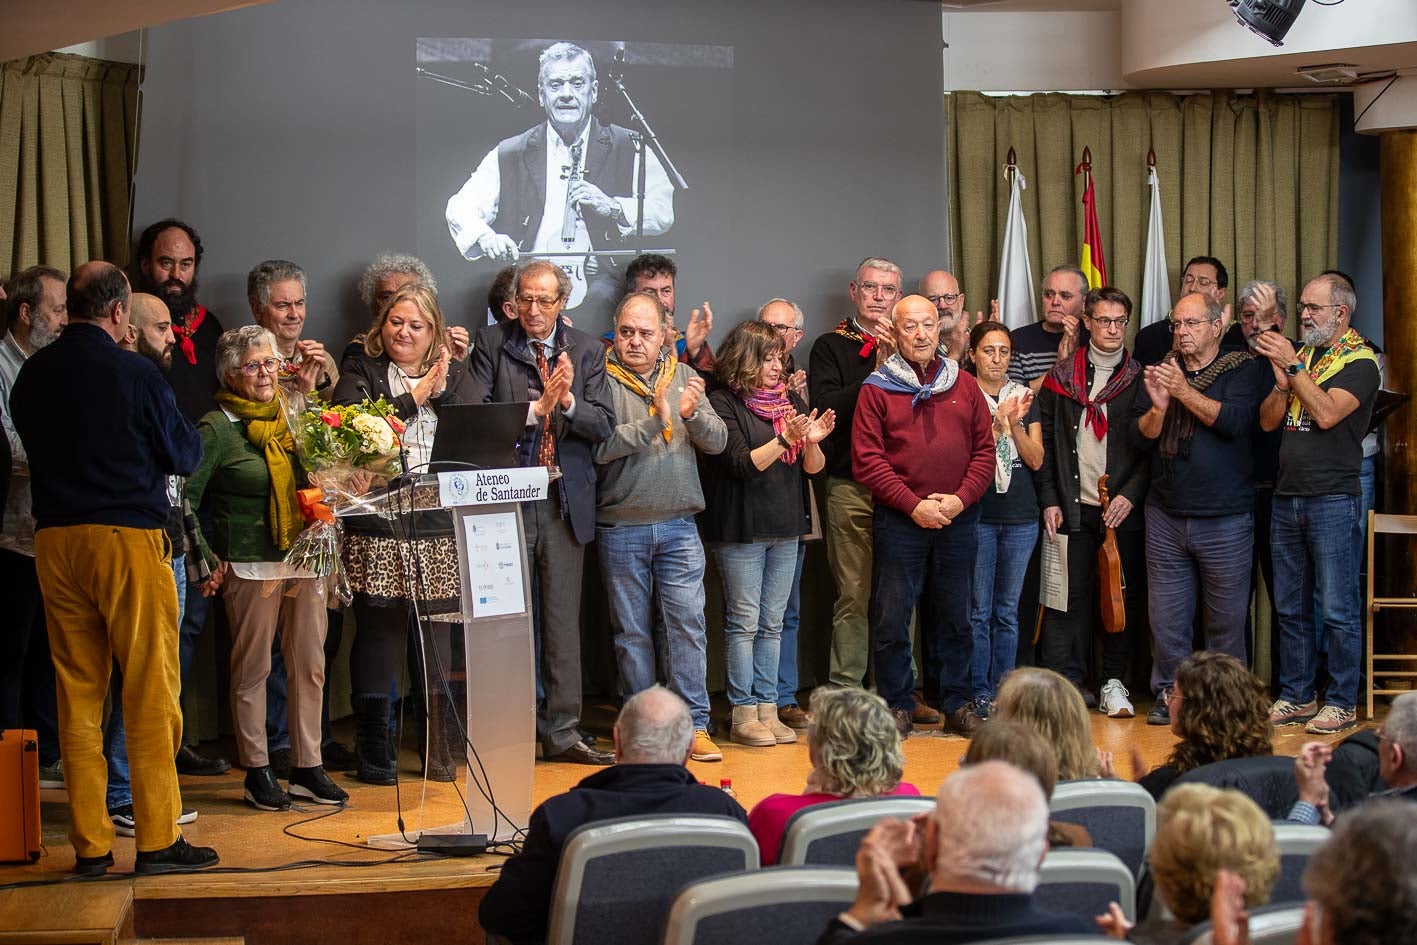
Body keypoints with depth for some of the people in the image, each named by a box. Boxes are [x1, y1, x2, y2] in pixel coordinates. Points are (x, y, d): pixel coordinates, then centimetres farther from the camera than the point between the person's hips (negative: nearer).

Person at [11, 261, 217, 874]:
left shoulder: (31, 375, 5)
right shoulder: (134, 373, -10)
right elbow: (185, 456, 0)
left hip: (53, 541, 5)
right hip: (128, 536, -5)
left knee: (77, 695, 9)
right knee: (151, 691, 1)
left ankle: (90, 844, 12)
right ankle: (157, 839, 3)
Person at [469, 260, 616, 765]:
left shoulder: (587, 350, 6)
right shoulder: (491, 343, 0)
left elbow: (604, 426, -1)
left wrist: (568, 400, -19)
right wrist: (535, 409, -19)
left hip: (565, 500, 2)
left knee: (563, 619, 7)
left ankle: (562, 730, 14)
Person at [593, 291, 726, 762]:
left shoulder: (683, 377, 7)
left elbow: (717, 441, 1)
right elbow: (599, 448, -16)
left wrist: (693, 414, -18)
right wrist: (655, 422, -23)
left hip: (678, 525, 2)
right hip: (621, 526, -2)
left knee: (689, 622, -3)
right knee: (631, 630, 7)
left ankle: (695, 725, 2)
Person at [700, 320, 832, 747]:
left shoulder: (791, 401, 11)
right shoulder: (724, 402, -6)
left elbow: (814, 468, 9)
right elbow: (741, 463, -14)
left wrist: (812, 442, -12)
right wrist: (784, 440, -25)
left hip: (785, 527, 6)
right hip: (741, 529, -6)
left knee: (772, 625, 9)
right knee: (744, 624, -1)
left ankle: (768, 710, 13)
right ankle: (743, 716, 3)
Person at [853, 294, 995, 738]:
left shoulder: (965, 385, 10)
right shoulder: (876, 389, 0)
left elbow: (984, 450, 7)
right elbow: (867, 460, -7)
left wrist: (961, 498, -8)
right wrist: (914, 504, -13)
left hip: (958, 520, 3)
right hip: (898, 519, -3)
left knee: (955, 617, 10)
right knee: (892, 618, 1)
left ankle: (958, 704, 20)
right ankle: (897, 705, 12)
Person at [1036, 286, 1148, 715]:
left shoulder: (1140, 379, 5)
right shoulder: (1061, 377, 8)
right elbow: (1045, 443, 7)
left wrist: (1131, 495, -8)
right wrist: (1050, 500, 0)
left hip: (1123, 509, 0)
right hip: (1073, 508, 0)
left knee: (1123, 596, 2)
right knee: (1070, 595, -1)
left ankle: (1114, 683, 12)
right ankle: (1067, 681, 4)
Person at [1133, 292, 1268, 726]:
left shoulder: (1243, 369, 0)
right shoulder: (1160, 371, 11)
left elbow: (1234, 421, -16)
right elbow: (1142, 437, 5)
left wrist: (1184, 391, -20)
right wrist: (1158, 407, -15)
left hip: (1226, 518, -3)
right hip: (1166, 515, 3)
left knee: (1227, 617, 3)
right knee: (1166, 614, 3)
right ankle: (1168, 693, 13)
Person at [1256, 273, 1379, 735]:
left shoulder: (1359, 361, -5)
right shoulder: (1301, 356, 15)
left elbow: (1327, 414, -19)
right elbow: (1268, 420, 10)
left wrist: (1292, 366, -16)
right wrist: (1281, 381, -7)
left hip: (1333, 500, -7)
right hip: (1286, 497, 7)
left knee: (1339, 609, -2)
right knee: (1291, 607, 11)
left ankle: (1343, 702, 5)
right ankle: (1296, 697, 19)